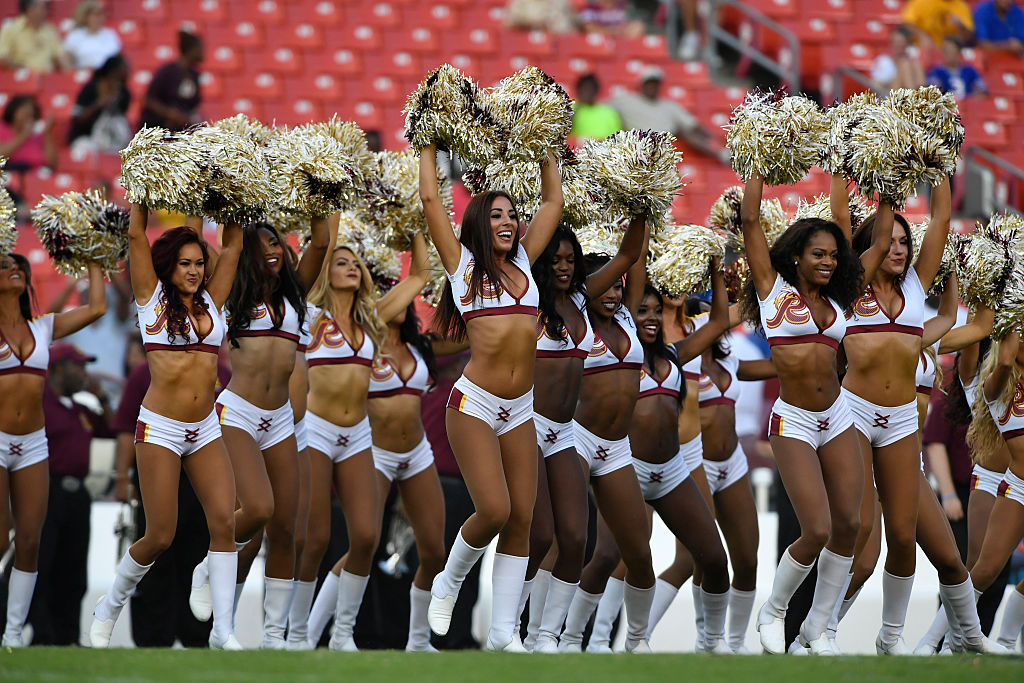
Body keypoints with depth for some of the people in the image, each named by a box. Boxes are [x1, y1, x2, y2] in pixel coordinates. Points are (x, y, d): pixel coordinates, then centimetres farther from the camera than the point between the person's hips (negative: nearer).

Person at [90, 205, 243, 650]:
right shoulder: (152, 297, 1)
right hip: (160, 429, -4)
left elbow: (233, 245, 15)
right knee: (160, 536, -5)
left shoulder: (210, 302, 12)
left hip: (205, 430, 4)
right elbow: (136, 234, -1)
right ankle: (107, 610, 18)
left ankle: (223, 630, -10)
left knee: (225, 521, -11)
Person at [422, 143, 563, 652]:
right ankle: (448, 582, 12)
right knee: (493, 511, -16)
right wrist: (430, 146, 12)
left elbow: (553, 203, 21)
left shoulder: (523, 262, 14)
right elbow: (429, 198, 2)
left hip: (519, 410, 5)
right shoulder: (462, 263, 3)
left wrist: (547, 150, 24)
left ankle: (505, 633, 4)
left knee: (520, 520, 0)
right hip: (475, 403, -5)